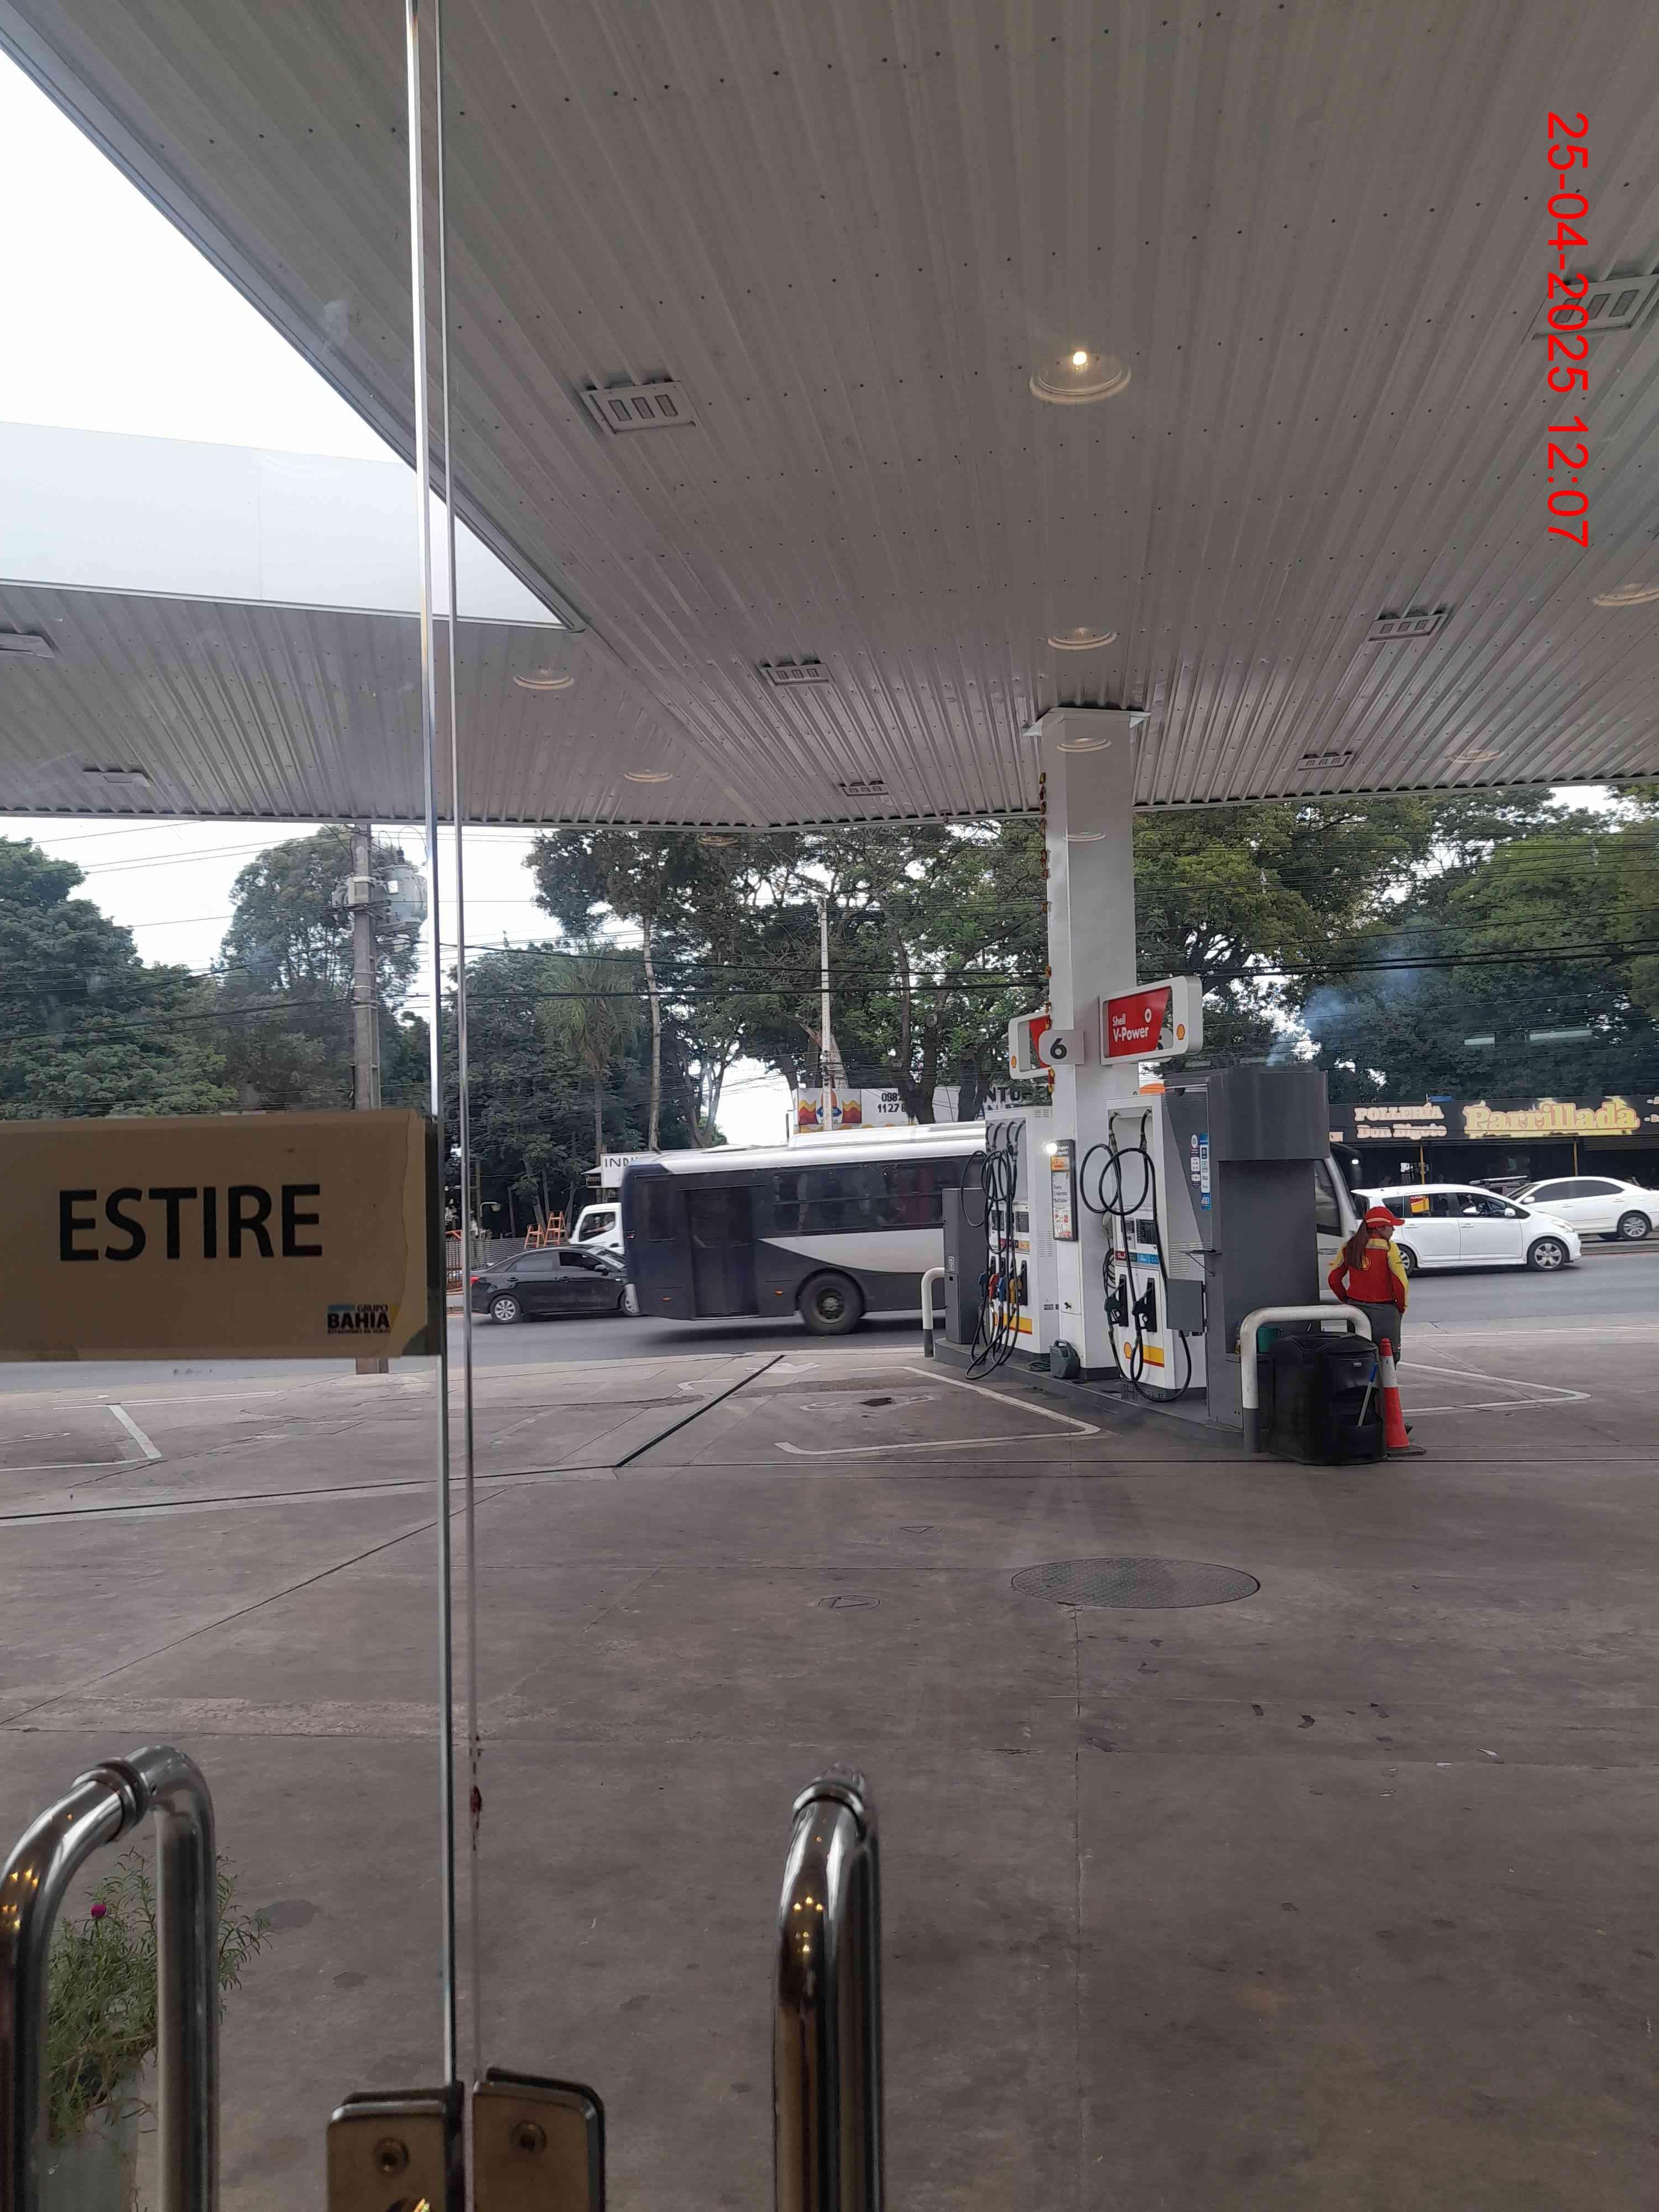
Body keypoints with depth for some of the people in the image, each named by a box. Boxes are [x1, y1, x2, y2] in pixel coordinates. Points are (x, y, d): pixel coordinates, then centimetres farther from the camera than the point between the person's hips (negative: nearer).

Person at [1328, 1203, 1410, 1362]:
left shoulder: (1350, 1247, 3)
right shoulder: (1388, 1248, -12)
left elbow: (1333, 1279, 5)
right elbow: (1401, 1282, -16)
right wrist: (1401, 1307, 0)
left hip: (1356, 1309, 5)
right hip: (1384, 1311, -5)